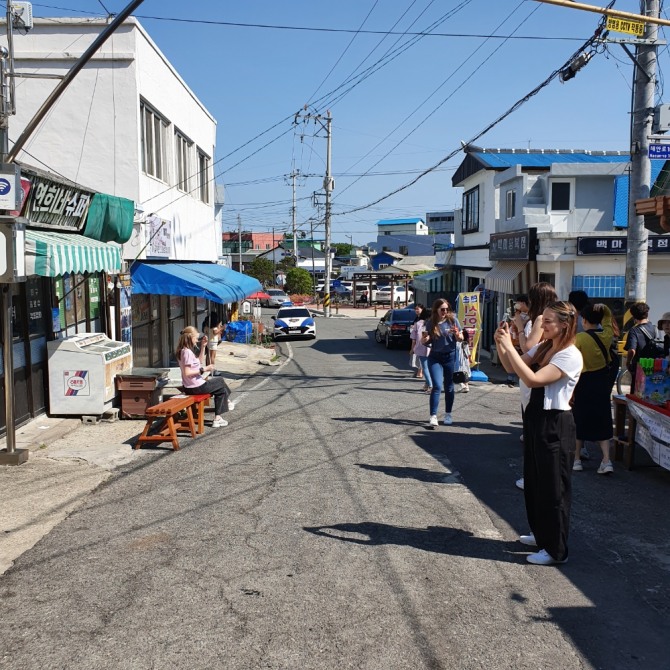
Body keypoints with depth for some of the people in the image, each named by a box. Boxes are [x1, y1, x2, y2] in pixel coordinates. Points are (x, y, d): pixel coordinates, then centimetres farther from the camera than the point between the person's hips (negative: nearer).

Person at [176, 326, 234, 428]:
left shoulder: (183, 351, 8)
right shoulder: (187, 352, -22)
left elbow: (200, 362, 18)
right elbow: (187, 372, -29)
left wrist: (203, 347, 10)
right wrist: (204, 369, -24)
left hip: (189, 387, 9)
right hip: (196, 387, -9)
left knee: (221, 389, 21)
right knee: (221, 381, 14)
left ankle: (217, 418, 22)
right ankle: (227, 401, 34)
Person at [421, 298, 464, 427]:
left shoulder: (452, 320, -3)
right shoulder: (430, 323, -1)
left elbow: (461, 339, 2)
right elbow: (426, 342, 7)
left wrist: (457, 334, -20)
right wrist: (424, 339, -16)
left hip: (450, 357, 1)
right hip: (435, 358, -1)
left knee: (449, 387, 9)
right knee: (437, 386, -11)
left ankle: (448, 415, 22)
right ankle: (433, 417, -13)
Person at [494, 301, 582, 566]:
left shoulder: (570, 356, -19)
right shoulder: (542, 348, 7)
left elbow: (532, 379, -28)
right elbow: (512, 367, 9)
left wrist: (509, 347, -26)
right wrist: (500, 344, -8)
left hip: (554, 425, -9)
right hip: (534, 419, 9)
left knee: (553, 487, 2)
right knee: (534, 481, 20)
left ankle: (556, 550, 15)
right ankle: (541, 534, 37)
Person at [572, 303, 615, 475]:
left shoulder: (579, 338, -15)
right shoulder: (607, 334, -2)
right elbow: (608, 319, 23)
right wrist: (604, 309, 7)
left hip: (584, 383, -4)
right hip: (603, 382, 4)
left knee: (580, 421, 9)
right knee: (602, 422, 10)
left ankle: (577, 459, 16)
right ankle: (606, 460, 0)